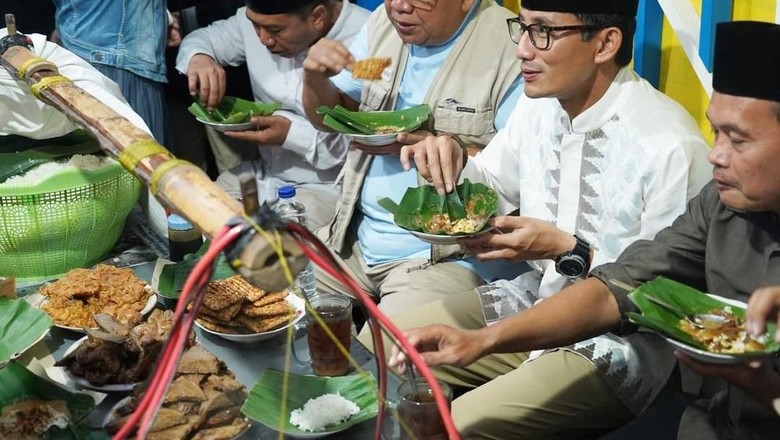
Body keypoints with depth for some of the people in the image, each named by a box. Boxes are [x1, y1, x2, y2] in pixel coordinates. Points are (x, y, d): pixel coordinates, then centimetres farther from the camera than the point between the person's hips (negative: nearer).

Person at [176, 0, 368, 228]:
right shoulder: (261, 19, -3)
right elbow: (204, 38, 13)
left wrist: (293, 135, -28)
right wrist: (198, 57, -11)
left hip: (325, 188, -6)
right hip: (265, 174, 6)